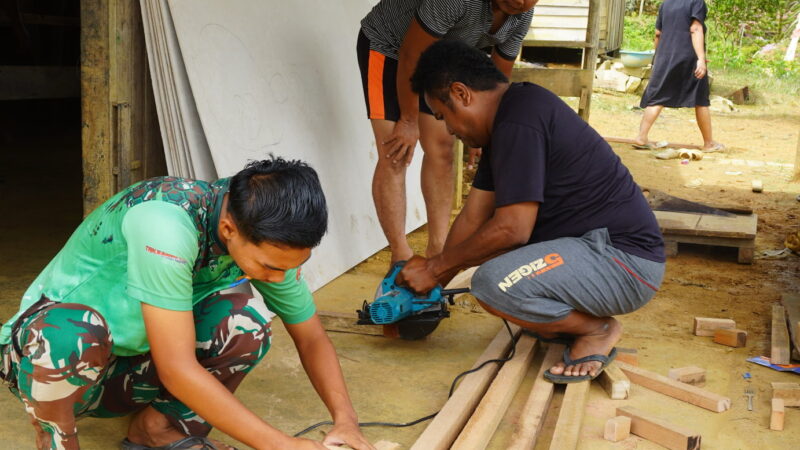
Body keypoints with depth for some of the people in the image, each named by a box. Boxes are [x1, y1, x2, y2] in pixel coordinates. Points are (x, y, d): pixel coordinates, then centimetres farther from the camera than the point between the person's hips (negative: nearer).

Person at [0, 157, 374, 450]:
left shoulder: (266, 237, -13)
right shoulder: (166, 224, -35)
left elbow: (311, 338, -2)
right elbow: (177, 370, -35)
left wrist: (346, 420, -19)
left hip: (131, 369, 5)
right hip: (47, 352, -5)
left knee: (248, 317, -20)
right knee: (73, 330, -39)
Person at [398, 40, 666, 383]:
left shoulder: (519, 120, -20)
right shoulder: (506, 117, 12)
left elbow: (512, 229, -22)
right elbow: (472, 218, 13)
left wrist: (435, 268, -10)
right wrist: (430, 285, 13)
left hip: (626, 261, -11)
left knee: (494, 282, -29)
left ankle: (598, 330, -4)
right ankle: (571, 323, 13)